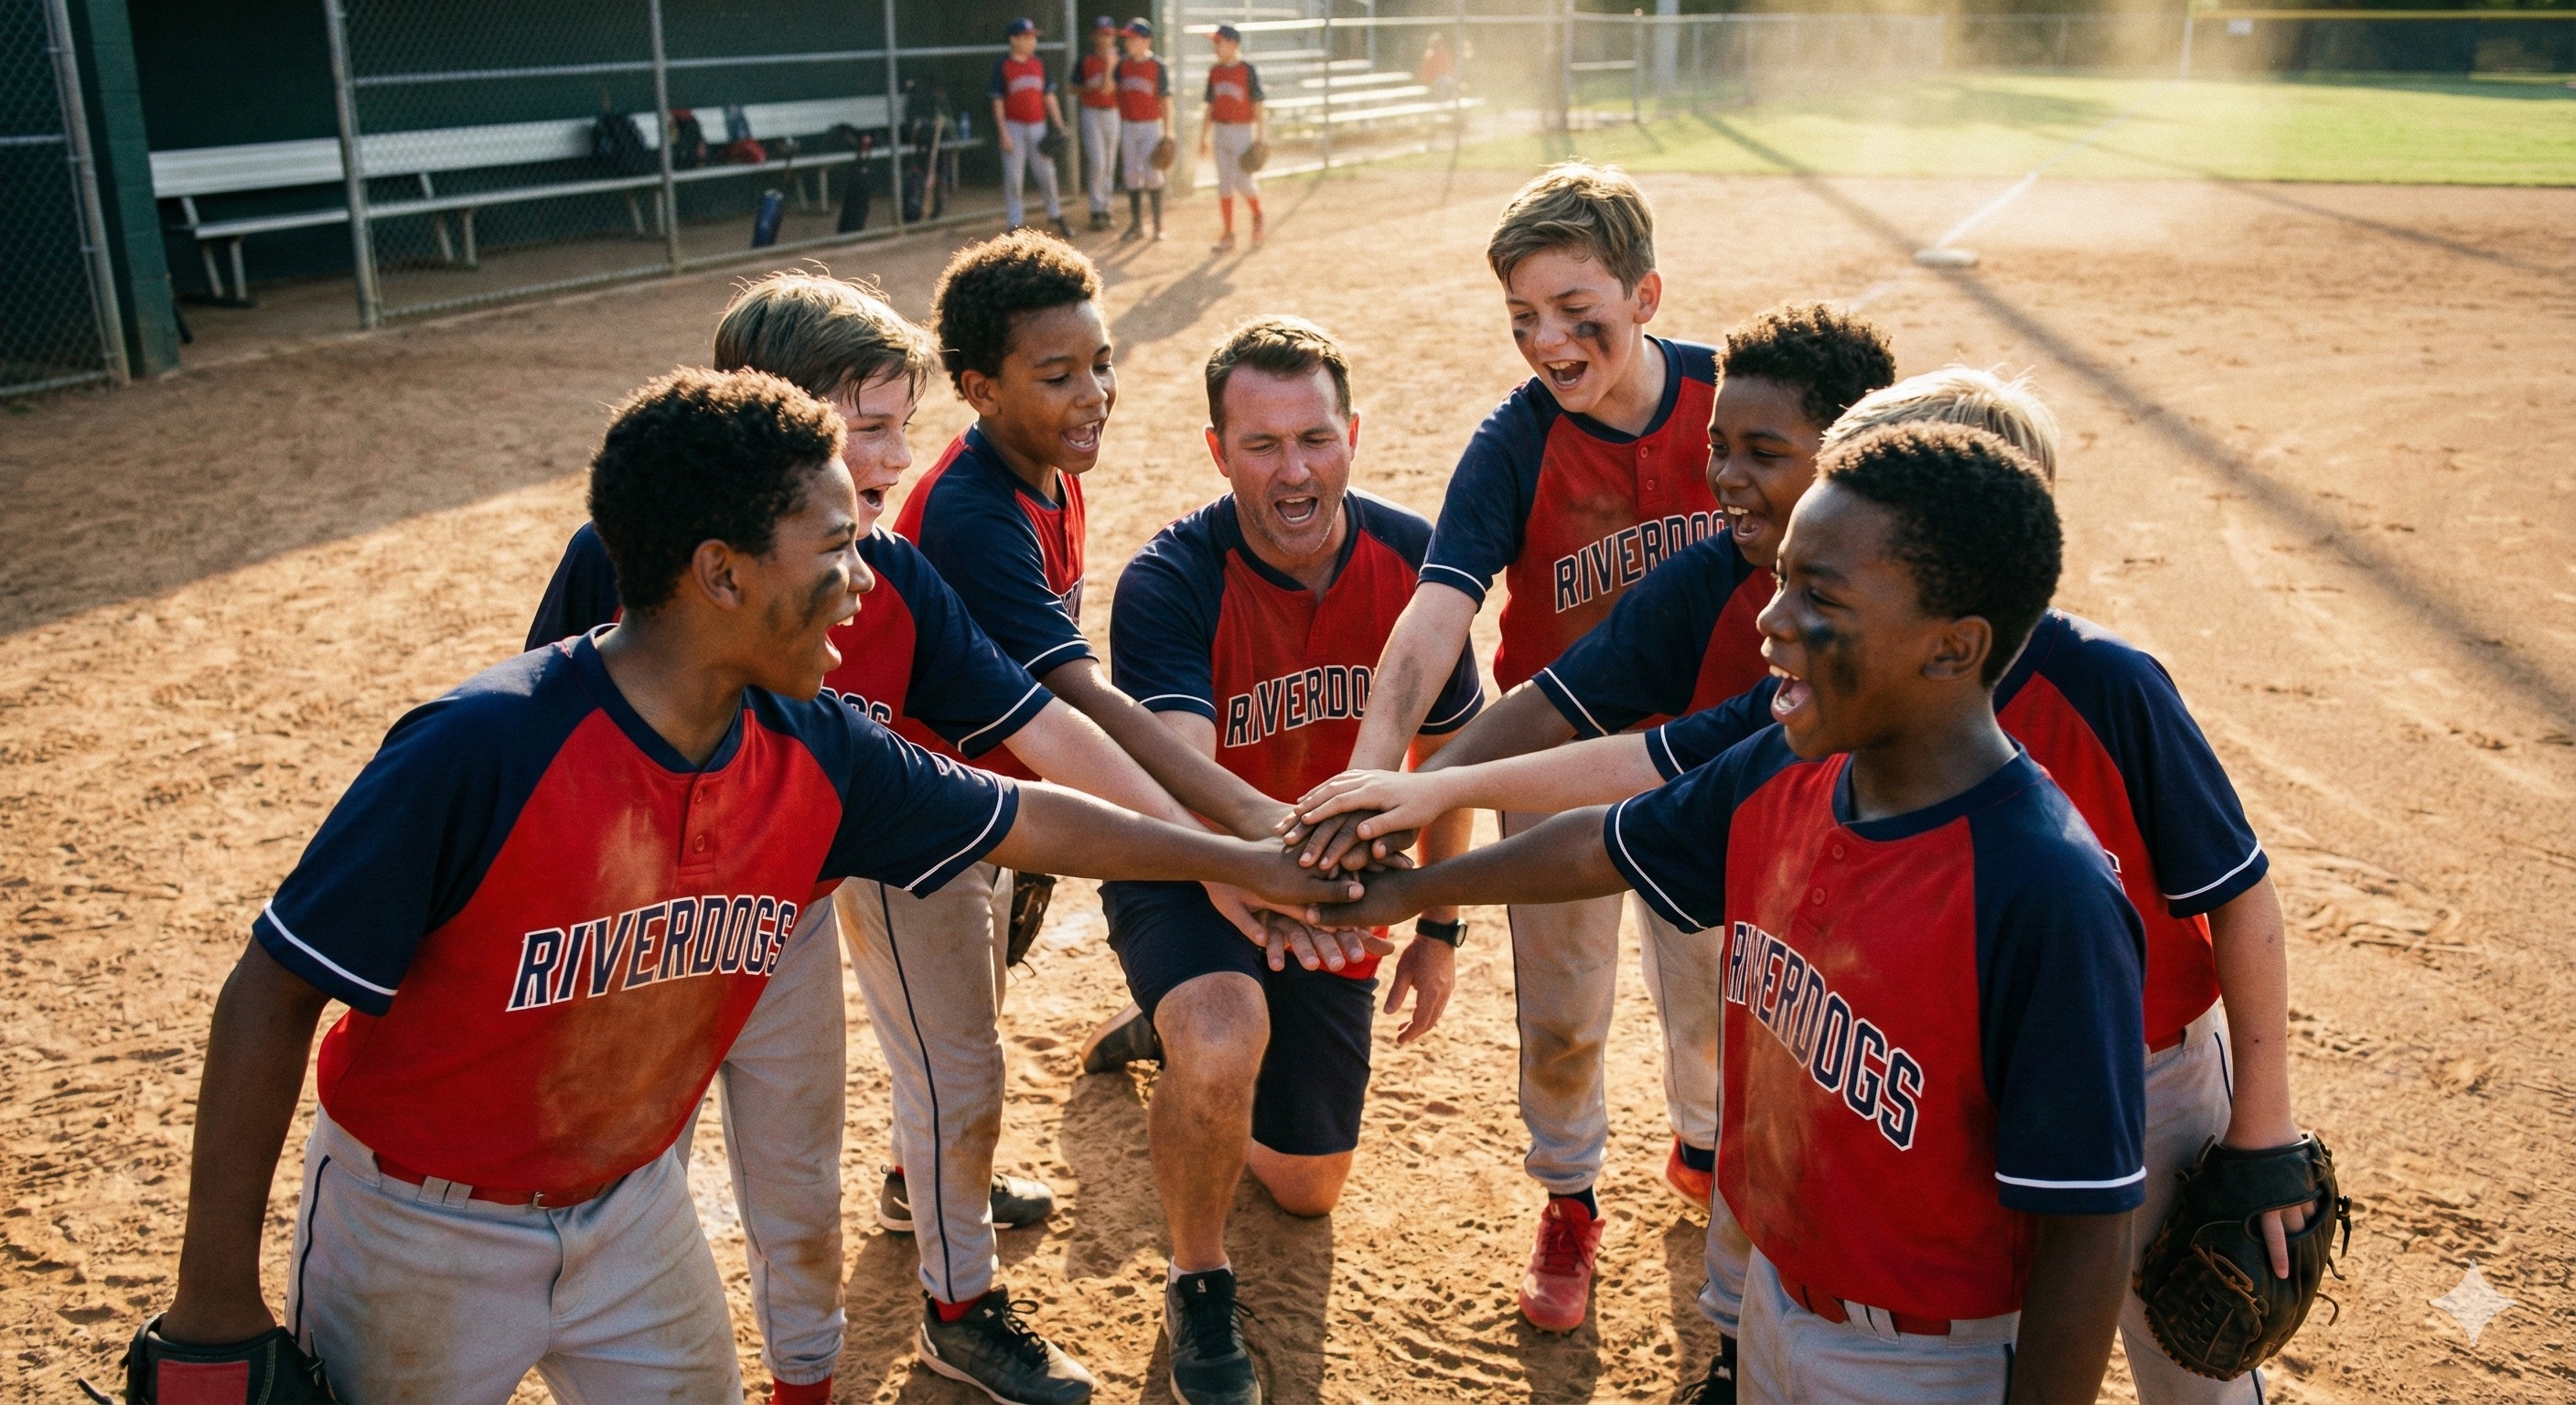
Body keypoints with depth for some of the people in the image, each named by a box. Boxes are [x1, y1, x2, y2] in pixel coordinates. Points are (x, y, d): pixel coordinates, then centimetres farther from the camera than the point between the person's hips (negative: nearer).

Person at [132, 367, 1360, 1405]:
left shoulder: (816, 759, -13)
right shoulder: (484, 749, -31)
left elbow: (1026, 820, 0)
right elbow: (272, 995, -23)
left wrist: (1249, 862, 6)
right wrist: (215, 1306, -18)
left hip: (633, 1211, 5)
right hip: (418, 1228, -4)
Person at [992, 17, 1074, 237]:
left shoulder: (1039, 64, 8)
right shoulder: (1002, 66, -6)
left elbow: (1048, 96, 11)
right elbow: (997, 102, -6)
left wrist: (1059, 126, 7)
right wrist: (1003, 133, -13)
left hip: (1039, 127, 4)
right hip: (1014, 127, -4)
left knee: (1047, 172, 9)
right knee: (1013, 177, 0)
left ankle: (1056, 216, 22)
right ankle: (1015, 224, 6)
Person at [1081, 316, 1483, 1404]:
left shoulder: (1411, 559, -14)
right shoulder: (1169, 582, -26)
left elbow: (1447, 745, 0)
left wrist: (1441, 927, 5)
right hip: (1185, 876, -4)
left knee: (1308, 1188, 15)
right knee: (1221, 1048, -38)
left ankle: (1186, 1019, 45)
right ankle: (1198, 1286, -6)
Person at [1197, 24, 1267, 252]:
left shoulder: (1248, 71, -7)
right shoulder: (1215, 72, 8)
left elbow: (1258, 105, -7)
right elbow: (1211, 107, 14)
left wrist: (1259, 137, -11)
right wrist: (1204, 137, 12)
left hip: (1242, 131, -5)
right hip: (1220, 131, 5)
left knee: (1243, 181, -7)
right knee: (1224, 183, 4)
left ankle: (1257, 216, 22)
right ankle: (1229, 235, 8)